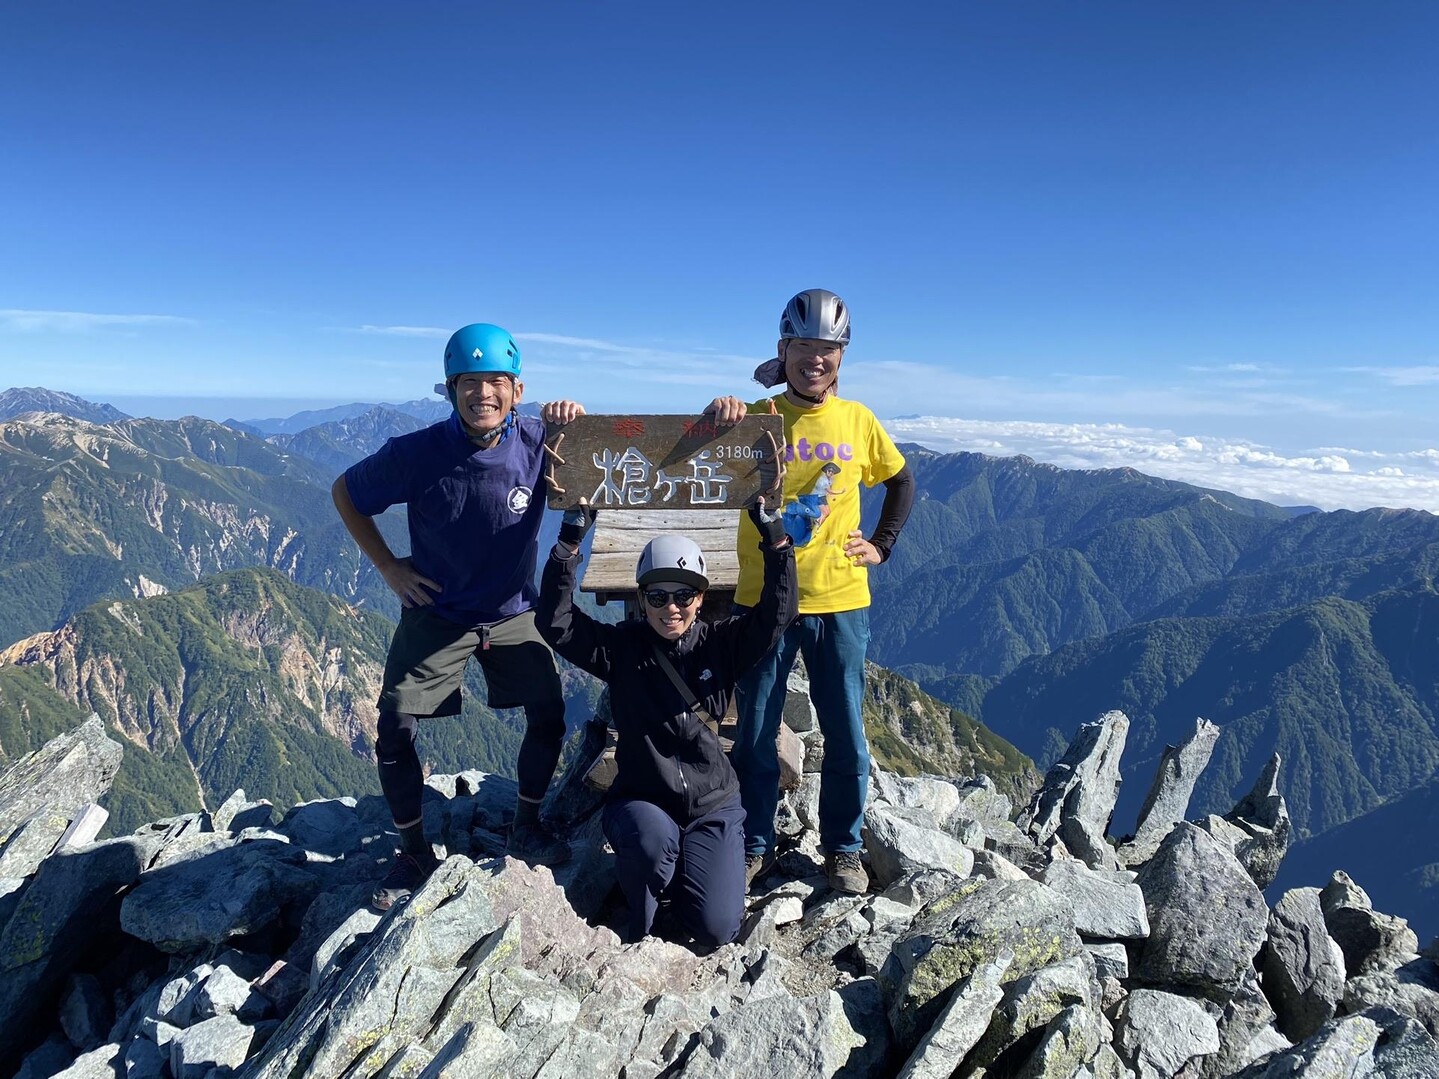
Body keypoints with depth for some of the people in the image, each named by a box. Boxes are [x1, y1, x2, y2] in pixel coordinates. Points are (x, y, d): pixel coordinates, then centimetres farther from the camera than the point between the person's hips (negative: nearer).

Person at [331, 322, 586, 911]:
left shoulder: (537, 442, -19)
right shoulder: (416, 453, -22)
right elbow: (345, 493, -4)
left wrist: (577, 421, -26)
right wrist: (387, 566, -9)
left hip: (513, 612, 2)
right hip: (435, 613, -1)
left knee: (549, 716, -1)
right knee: (395, 730, -5)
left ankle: (526, 827, 23)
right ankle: (413, 851, 17)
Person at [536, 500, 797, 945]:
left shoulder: (721, 644, -4)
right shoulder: (621, 647, -6)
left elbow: (776, 614, -18)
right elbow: (556, 623, -17)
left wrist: (774, 538, -29)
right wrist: (569, 545, -26)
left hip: (713, 805, 1)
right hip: (641, 800, -1)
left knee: (716, 929, -11)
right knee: (653, 841, -37)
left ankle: (683, 866, 23)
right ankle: (639, 919, -2)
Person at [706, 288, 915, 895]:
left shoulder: (858, 421, 3)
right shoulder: (758, 418, -3)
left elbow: (901, 482, 18)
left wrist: (882, 545, 8)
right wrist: (717, 419, -32)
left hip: (841, 601, 1)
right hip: (763, 600, -1)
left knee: (846, 736, 10)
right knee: (756, 735, 9)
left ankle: (842, 848, 29)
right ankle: (755, 846, 27)